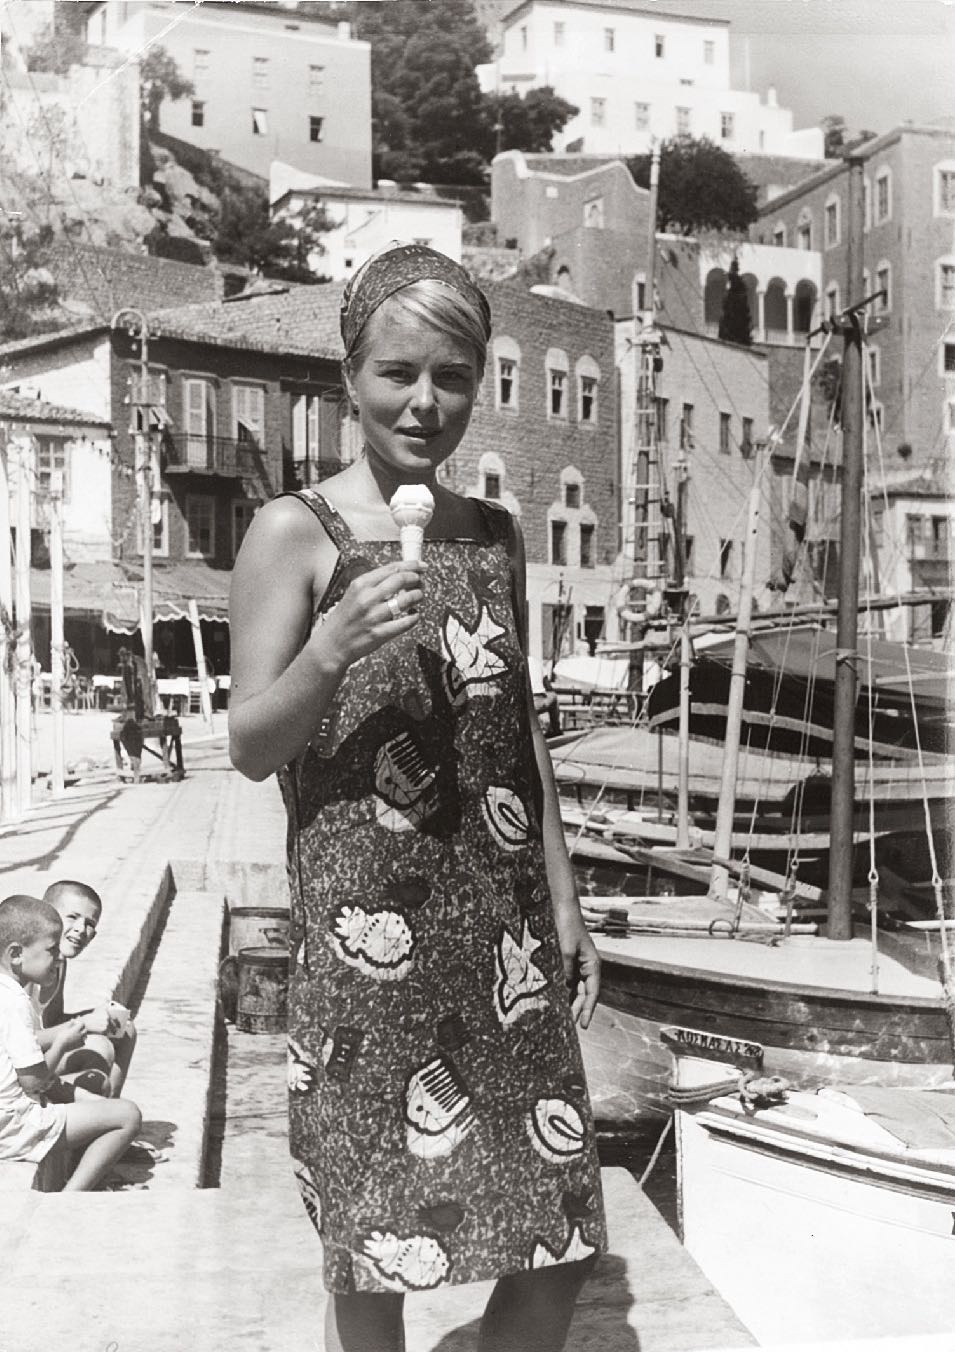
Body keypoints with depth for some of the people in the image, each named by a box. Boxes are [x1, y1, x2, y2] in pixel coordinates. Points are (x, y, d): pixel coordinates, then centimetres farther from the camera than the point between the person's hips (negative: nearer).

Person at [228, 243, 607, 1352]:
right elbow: (249, 747, -4)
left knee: (559, 1249, 9)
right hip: (365, 932, -4)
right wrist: (329, 652, -23)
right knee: (375, 1260, 4)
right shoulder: (293, 532, -4)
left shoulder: (495, 534, 11)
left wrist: (565, 904, 14)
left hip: (504, 930, 5)